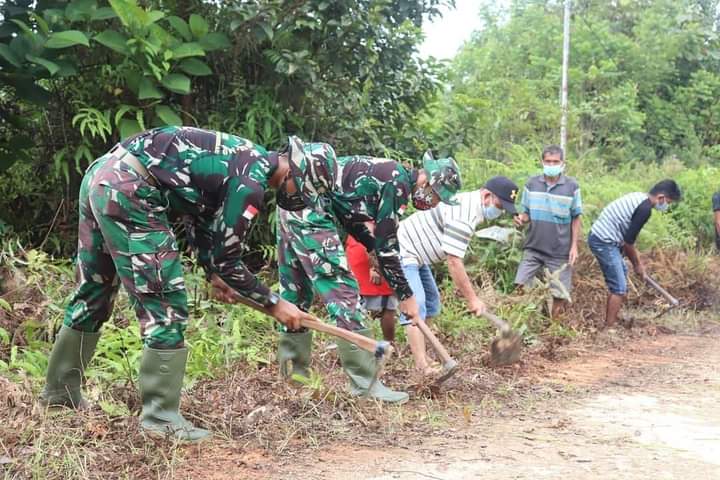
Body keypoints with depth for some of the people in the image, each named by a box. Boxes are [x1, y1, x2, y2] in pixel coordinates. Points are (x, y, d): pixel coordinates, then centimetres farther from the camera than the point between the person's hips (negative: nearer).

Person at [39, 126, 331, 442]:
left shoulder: (242, 158, 17)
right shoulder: (253, 180, -11)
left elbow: (204, 217, 29)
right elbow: (226, 259, -6)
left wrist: (214, 273, 32)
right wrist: (275, 304, 3)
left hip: (100, 174, 10)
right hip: (128, 189, -10)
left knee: (93, 292, 20)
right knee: (165, 302, -4)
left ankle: (60, 392, 34)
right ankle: (161, 417, 0)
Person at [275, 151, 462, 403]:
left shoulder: (387, 172, 17)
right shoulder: (399, 182, -10)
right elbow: (386, 246, -10)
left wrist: (372, 248, 17)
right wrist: (405, 295, -2)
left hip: (290, 203, 10)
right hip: (310, 210, -10)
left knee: (296, 289, 17)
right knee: (343, 290, -8)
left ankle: (294, 371, 29)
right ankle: (365, 384, -6)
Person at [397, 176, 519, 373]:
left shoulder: (469, 205, 7)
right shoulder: (463, 216, -26)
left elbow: (454, 258, 14)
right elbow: (454, 262, -26)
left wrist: (462, 286, 12)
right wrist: (472, 299, -20)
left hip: (414, 254, 11)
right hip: (402, 253, -11)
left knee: (431, 302, 18)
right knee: (415, 309, -17)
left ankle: (418, 352, 25)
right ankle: (423, 368, -19)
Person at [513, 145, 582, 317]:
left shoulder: (572, 186, -5)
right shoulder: (531, 184, 0)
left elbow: (576, 219, 1)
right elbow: (526, 214, 7)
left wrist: (574, 246, -5)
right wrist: (521, 219, -17)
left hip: (560, 251, -2)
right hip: (533, 248, 2)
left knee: (559, 294, 4)